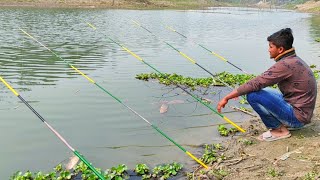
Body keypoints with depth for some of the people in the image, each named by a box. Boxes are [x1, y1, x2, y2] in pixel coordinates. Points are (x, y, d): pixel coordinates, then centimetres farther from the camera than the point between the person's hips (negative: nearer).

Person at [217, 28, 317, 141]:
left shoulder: (285, 65, -22)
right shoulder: (294, 60, 8)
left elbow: (256, 84, -24)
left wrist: (227, 98, -18)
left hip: (297, 117, -9)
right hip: (302, 113, 9)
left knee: (253, 94, -20)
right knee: (260, 90, 17)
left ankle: (279, 129, -4)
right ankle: (286, 123, 12)